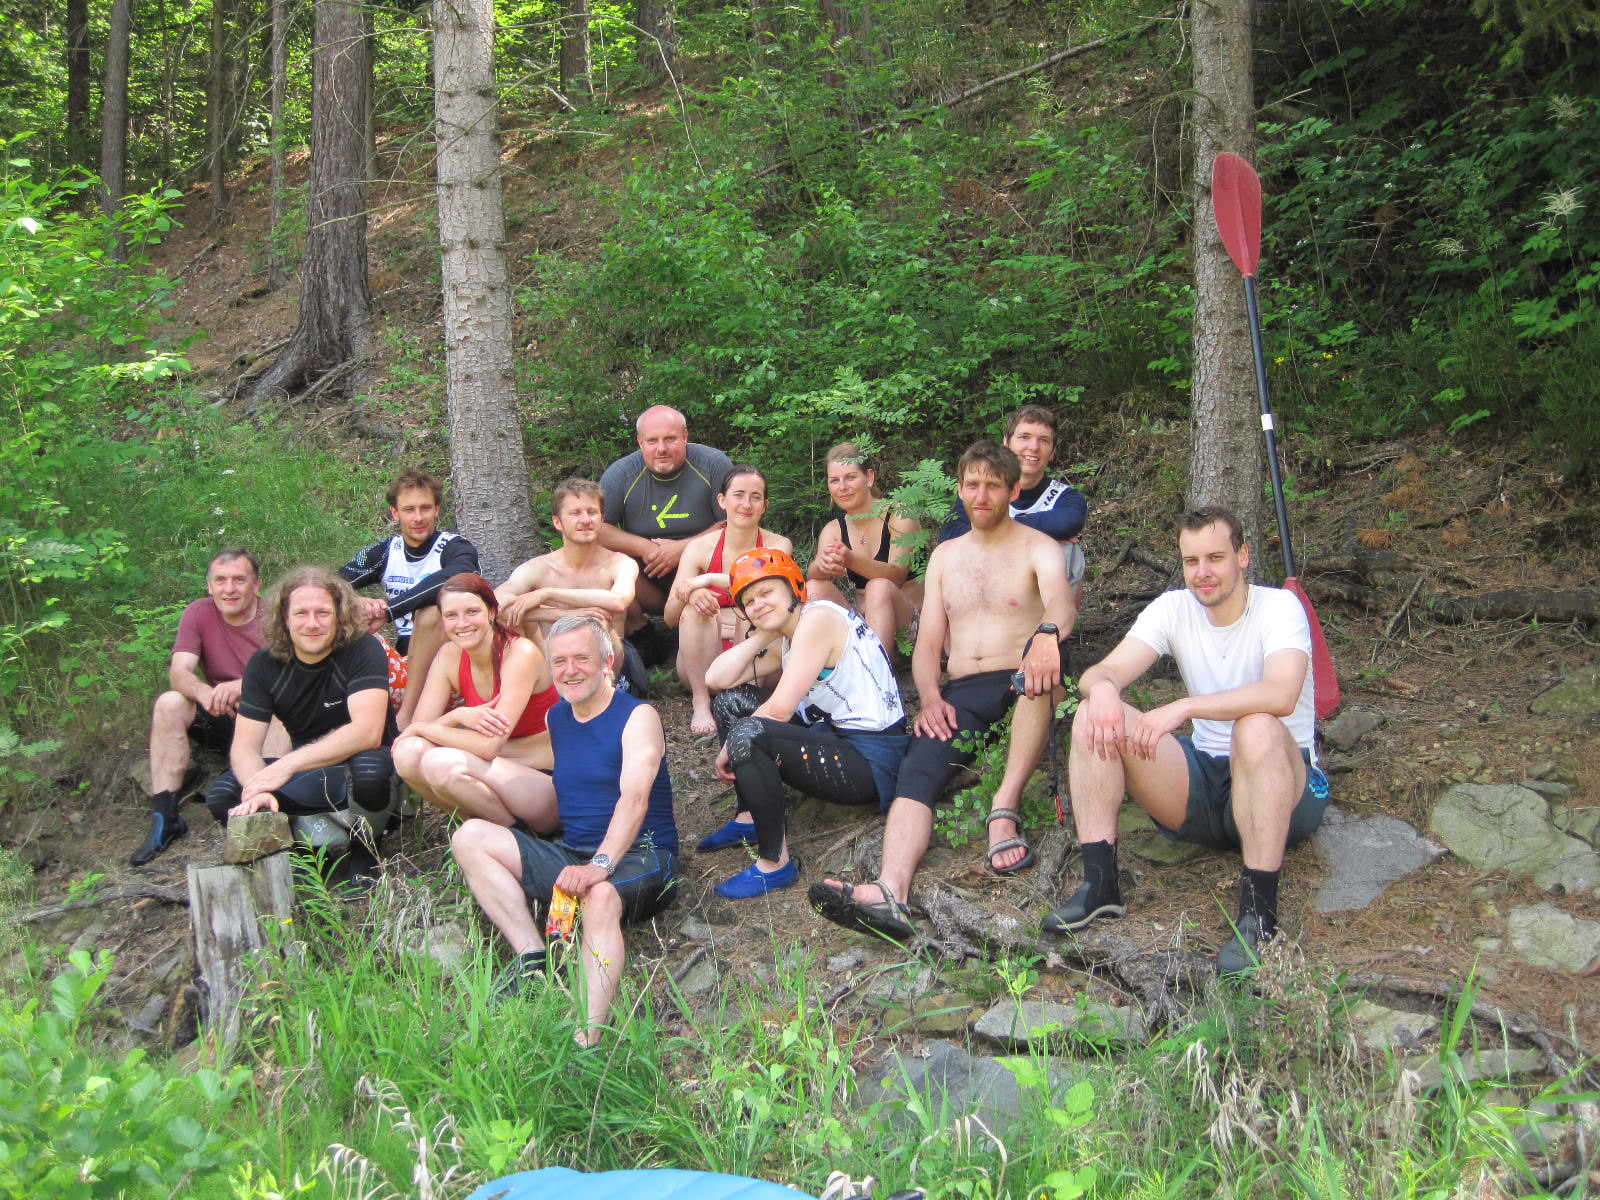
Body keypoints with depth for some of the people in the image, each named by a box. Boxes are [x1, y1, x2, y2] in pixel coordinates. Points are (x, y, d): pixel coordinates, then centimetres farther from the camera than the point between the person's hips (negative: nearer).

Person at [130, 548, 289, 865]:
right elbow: (179, 672, -14)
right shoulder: (199, 614, -1)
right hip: (221, 722, 3)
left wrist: (241, 687, -43)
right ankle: (165, 817, -20)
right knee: (169, 703, -21)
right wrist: (204, 693, -39)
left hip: (268, 720, -3)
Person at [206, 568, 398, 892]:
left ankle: (364, 853, -10)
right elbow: (245, 746, -10)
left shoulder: (363, 650, -17)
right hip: (308, 774, 4)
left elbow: (367, 731, -30)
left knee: (369, 767, -39)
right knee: (221, 793, -17)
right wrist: (255, 789, -34)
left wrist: (288, 765, -36)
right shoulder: (265, 664, -5)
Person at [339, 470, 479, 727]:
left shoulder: (456, 548, -7)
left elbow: (453, 578, -31)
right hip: (405, 660, 5)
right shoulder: (384, 552, 7)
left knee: (431, 612, -33)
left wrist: (387, 610, -34)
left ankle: (406, 717, -32)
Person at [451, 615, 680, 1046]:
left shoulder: (637, 717, -6)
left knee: (600, 897, -40)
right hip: (571, 856, 7)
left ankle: (588, 1036, -55)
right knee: (470, 836, -8)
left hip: (639, 857, -7)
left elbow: (635, 798, -22)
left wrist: (600, 865, -36)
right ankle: (533, 958, -22)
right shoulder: (556, 718, 15)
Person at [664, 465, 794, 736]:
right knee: (695, 606, -26)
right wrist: (691, 594, -32)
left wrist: (711, 579, -31)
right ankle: (700, 703, -24)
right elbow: (670, 616, -10)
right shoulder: (700, 548, -3)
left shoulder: (778, 545, -4)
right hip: (707, 662, 1)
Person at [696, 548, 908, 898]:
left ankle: (775, 864, -16)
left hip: (870, 761, -10)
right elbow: (717, 678, 4)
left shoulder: (818, 618, -14)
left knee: (747, 734, -27)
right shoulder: (784, 638, 14)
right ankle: (749, 816, 12)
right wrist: (763, 635, 1)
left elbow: (780, 709, -19)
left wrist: (731, 746, -6)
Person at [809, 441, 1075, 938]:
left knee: (1045, 651, -38)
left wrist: (1048, 632, -43)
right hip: (961, 695, 4)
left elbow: (1062, 602, -17)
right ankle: (890, 892, -50)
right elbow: (927, 645, 16)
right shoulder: (945, 556, 21)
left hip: (1021, 689, -3)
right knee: (917, 770, -26)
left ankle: (1005, 807, -36)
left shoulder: (1037, 548, 6)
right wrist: (930, 697, -7)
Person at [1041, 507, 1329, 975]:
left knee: (1258, 727, -39)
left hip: (1287, 791, -4)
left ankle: (1259, 913, -32)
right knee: (1094, 716, -14)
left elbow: (1281, 695, -32)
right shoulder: (1174, 609, 2)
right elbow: (1103, 671, -10)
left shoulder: (1279, 607, -12)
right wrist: (1101, 687, -34)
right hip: (1201, 785, 5)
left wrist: (1183, 708, -38)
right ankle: (1099, 884, -19)